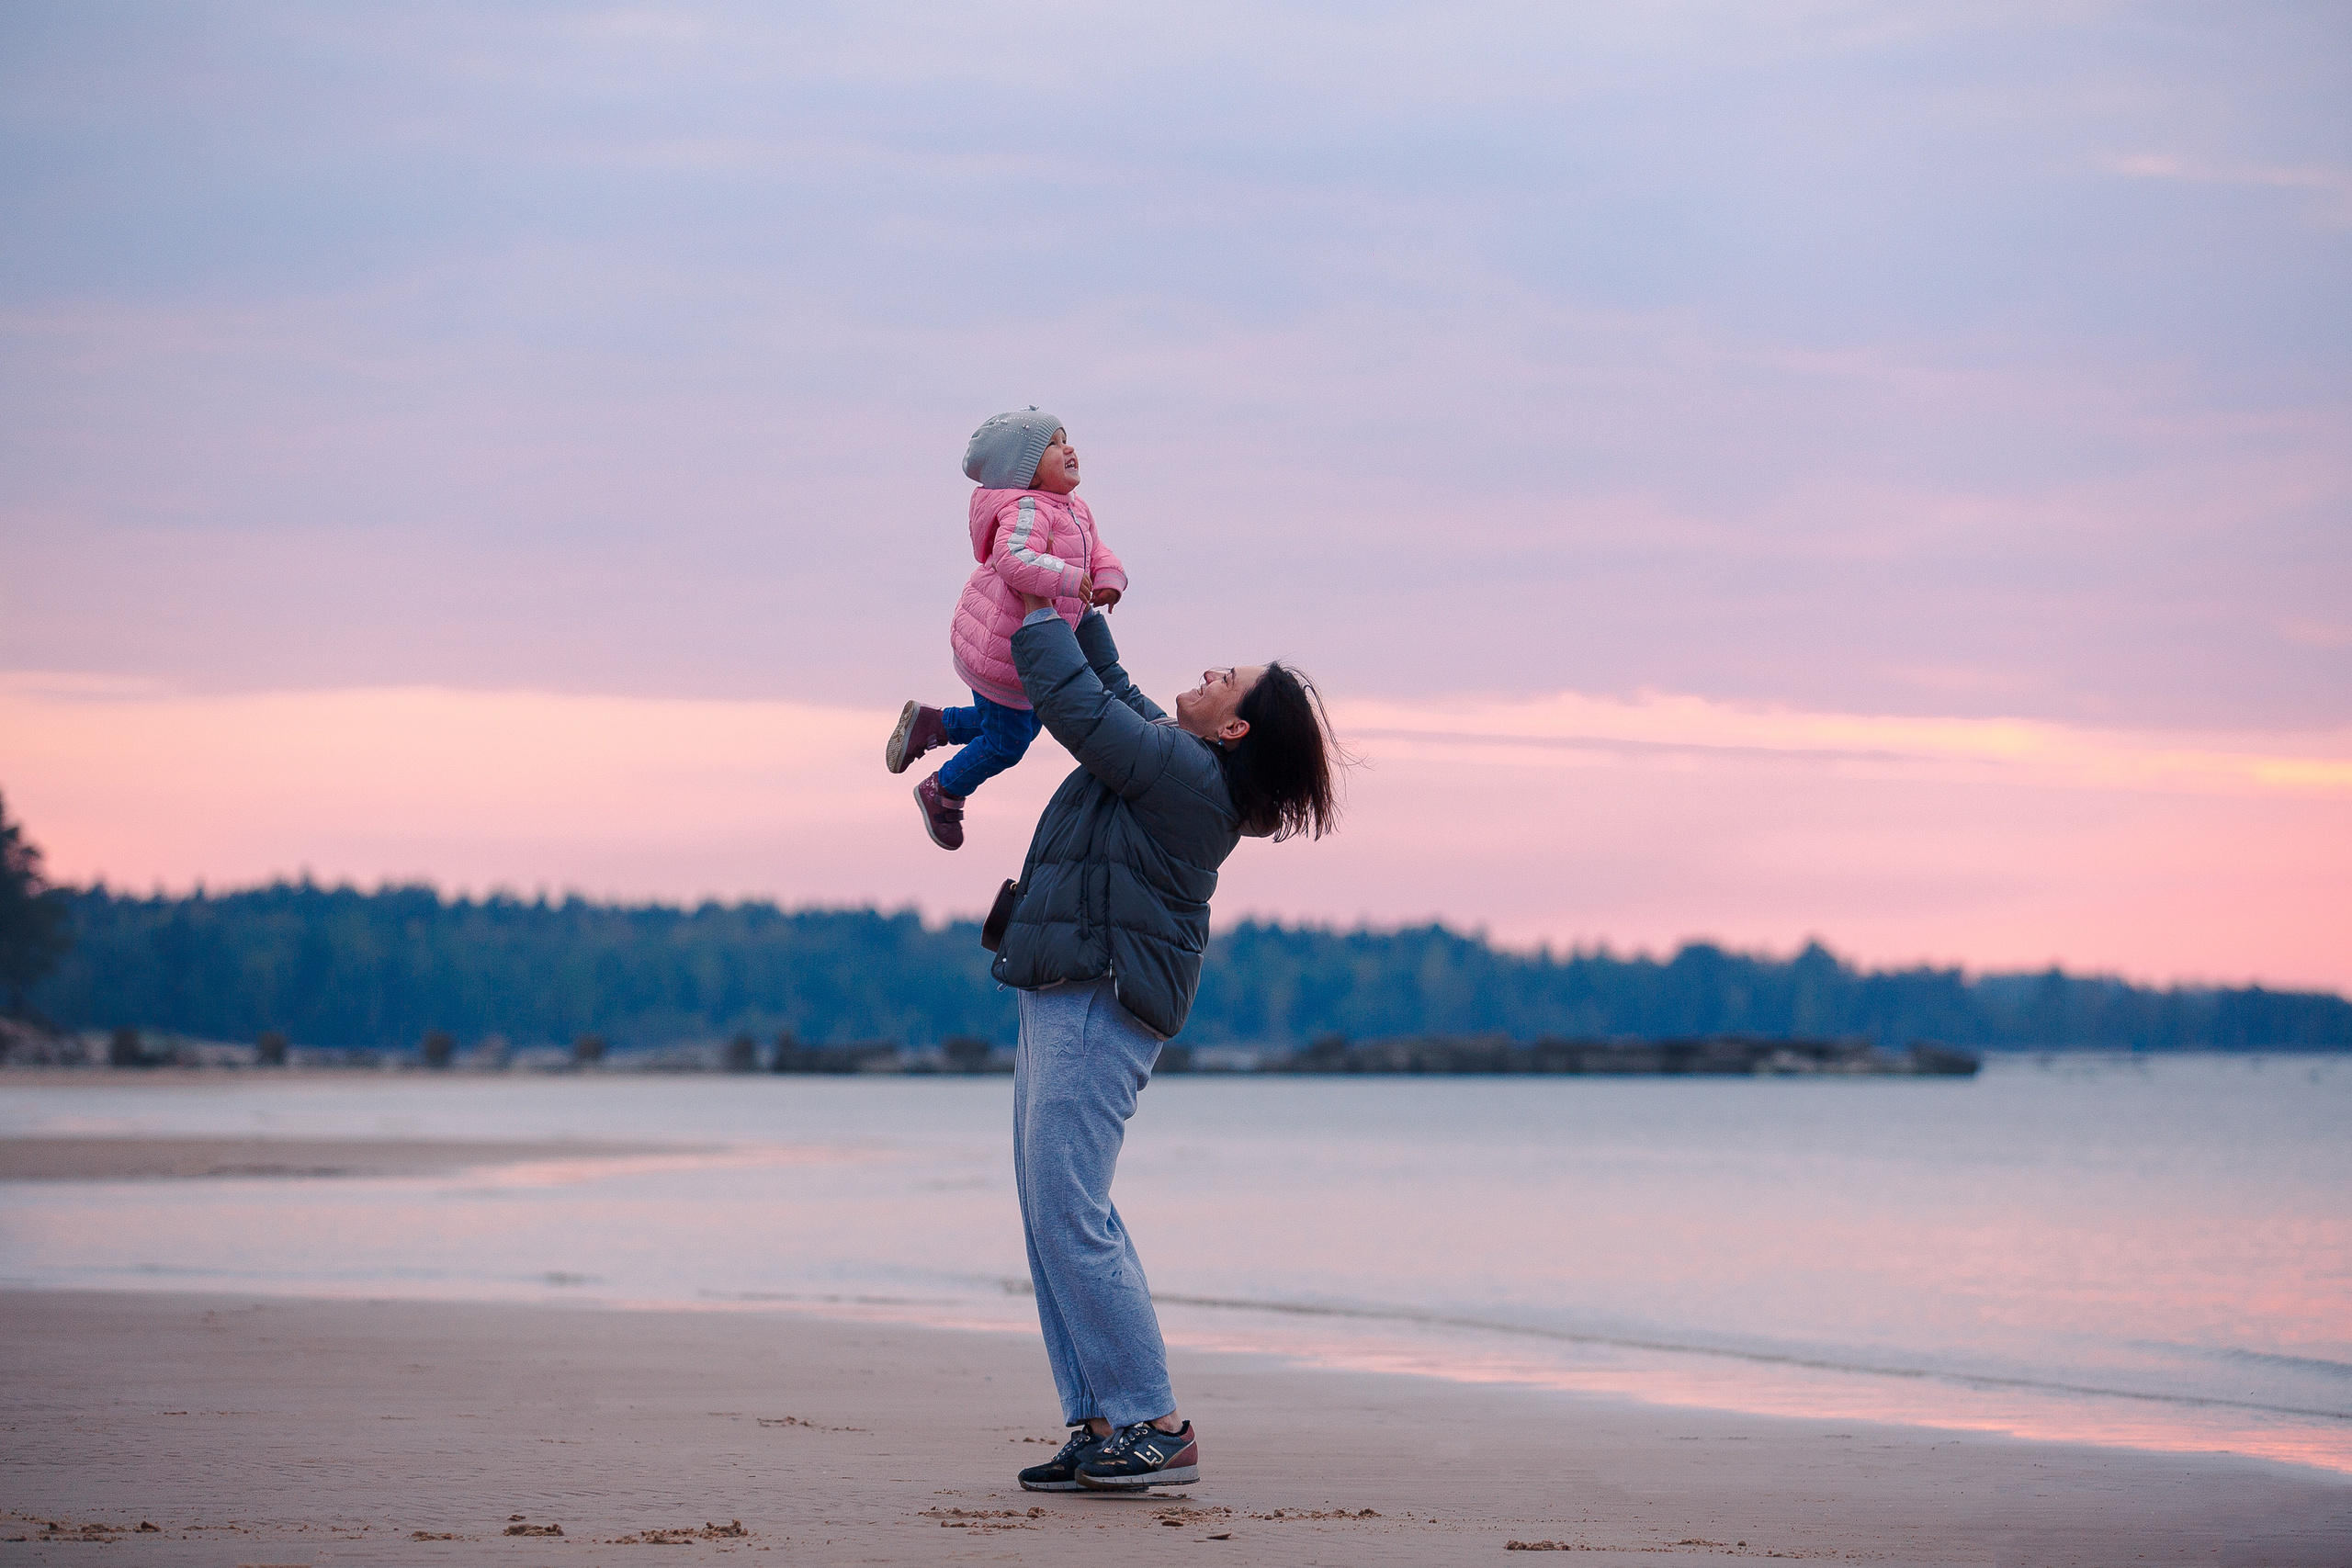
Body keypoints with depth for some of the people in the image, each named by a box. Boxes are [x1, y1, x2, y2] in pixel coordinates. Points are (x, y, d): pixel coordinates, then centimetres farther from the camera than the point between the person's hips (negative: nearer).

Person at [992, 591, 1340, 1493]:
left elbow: (1075, 703, -16)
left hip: (1098, 1005, -11)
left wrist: (1040, 623, 0)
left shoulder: (1186, 773, -17)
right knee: (1055, 1216, 10)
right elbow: (1109, 692, 33)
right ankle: (1102, 1422, 10)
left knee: (1069, 1216, -14)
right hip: (1066, 999, 11)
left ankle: (1154, 1428, -12)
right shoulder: (1170, 756, 13)